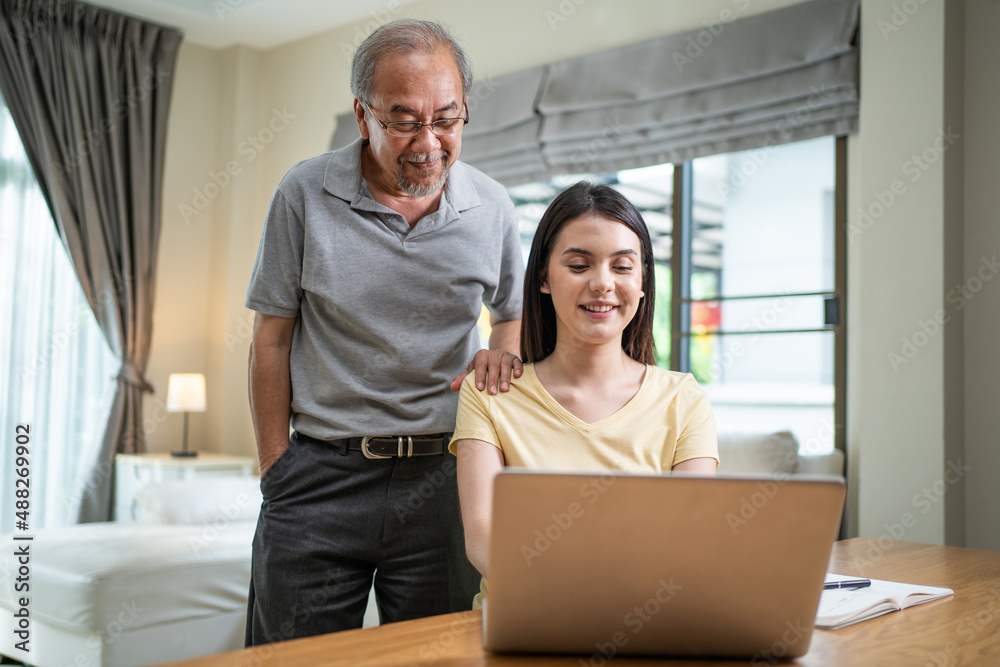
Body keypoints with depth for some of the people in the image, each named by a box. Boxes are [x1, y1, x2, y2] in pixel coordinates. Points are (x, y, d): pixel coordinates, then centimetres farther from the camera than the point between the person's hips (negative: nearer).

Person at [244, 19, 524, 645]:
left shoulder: (492, 207, 2)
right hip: (321, 476, -1)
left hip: (441, 476, 2)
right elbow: (272, 339, 1)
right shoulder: (305, 195, -4)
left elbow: (517, 313, 18)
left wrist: (503, 352, -6)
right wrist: (277, 471, -1)